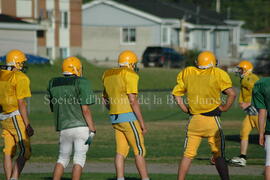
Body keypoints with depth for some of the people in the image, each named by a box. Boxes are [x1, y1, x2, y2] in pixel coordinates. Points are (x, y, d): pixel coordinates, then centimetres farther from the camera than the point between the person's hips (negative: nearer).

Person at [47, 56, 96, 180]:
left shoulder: (53, 84, 8)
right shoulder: (81, 83, -8)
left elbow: (53, 108, 14)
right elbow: (85, 109, -12)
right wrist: (92, 130, -9)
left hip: (64, 128, 4)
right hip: (81, 126, -4)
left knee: (63, 157, 17)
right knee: (79, 158, 1)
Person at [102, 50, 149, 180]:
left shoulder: (108, 75, 13)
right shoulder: (130, 75, -11)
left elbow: (106, 99, 22)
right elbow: (133, 101, -16)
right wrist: (142, 123, -13)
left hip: (114, 117, 7)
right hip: (128, 117, -7)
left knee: (121, 151, 8)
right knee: (139, 151, -1)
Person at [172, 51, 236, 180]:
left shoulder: (187, 73, 5)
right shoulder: (218, 74, -6)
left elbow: (177, 94, 8)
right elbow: (232, 94, -14)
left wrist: (186, 109, 12)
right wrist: (225, 108, -1)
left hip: (194, 120, 3)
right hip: (212, 121, -3)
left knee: (188, 154, 10)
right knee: (218, 155, 7)